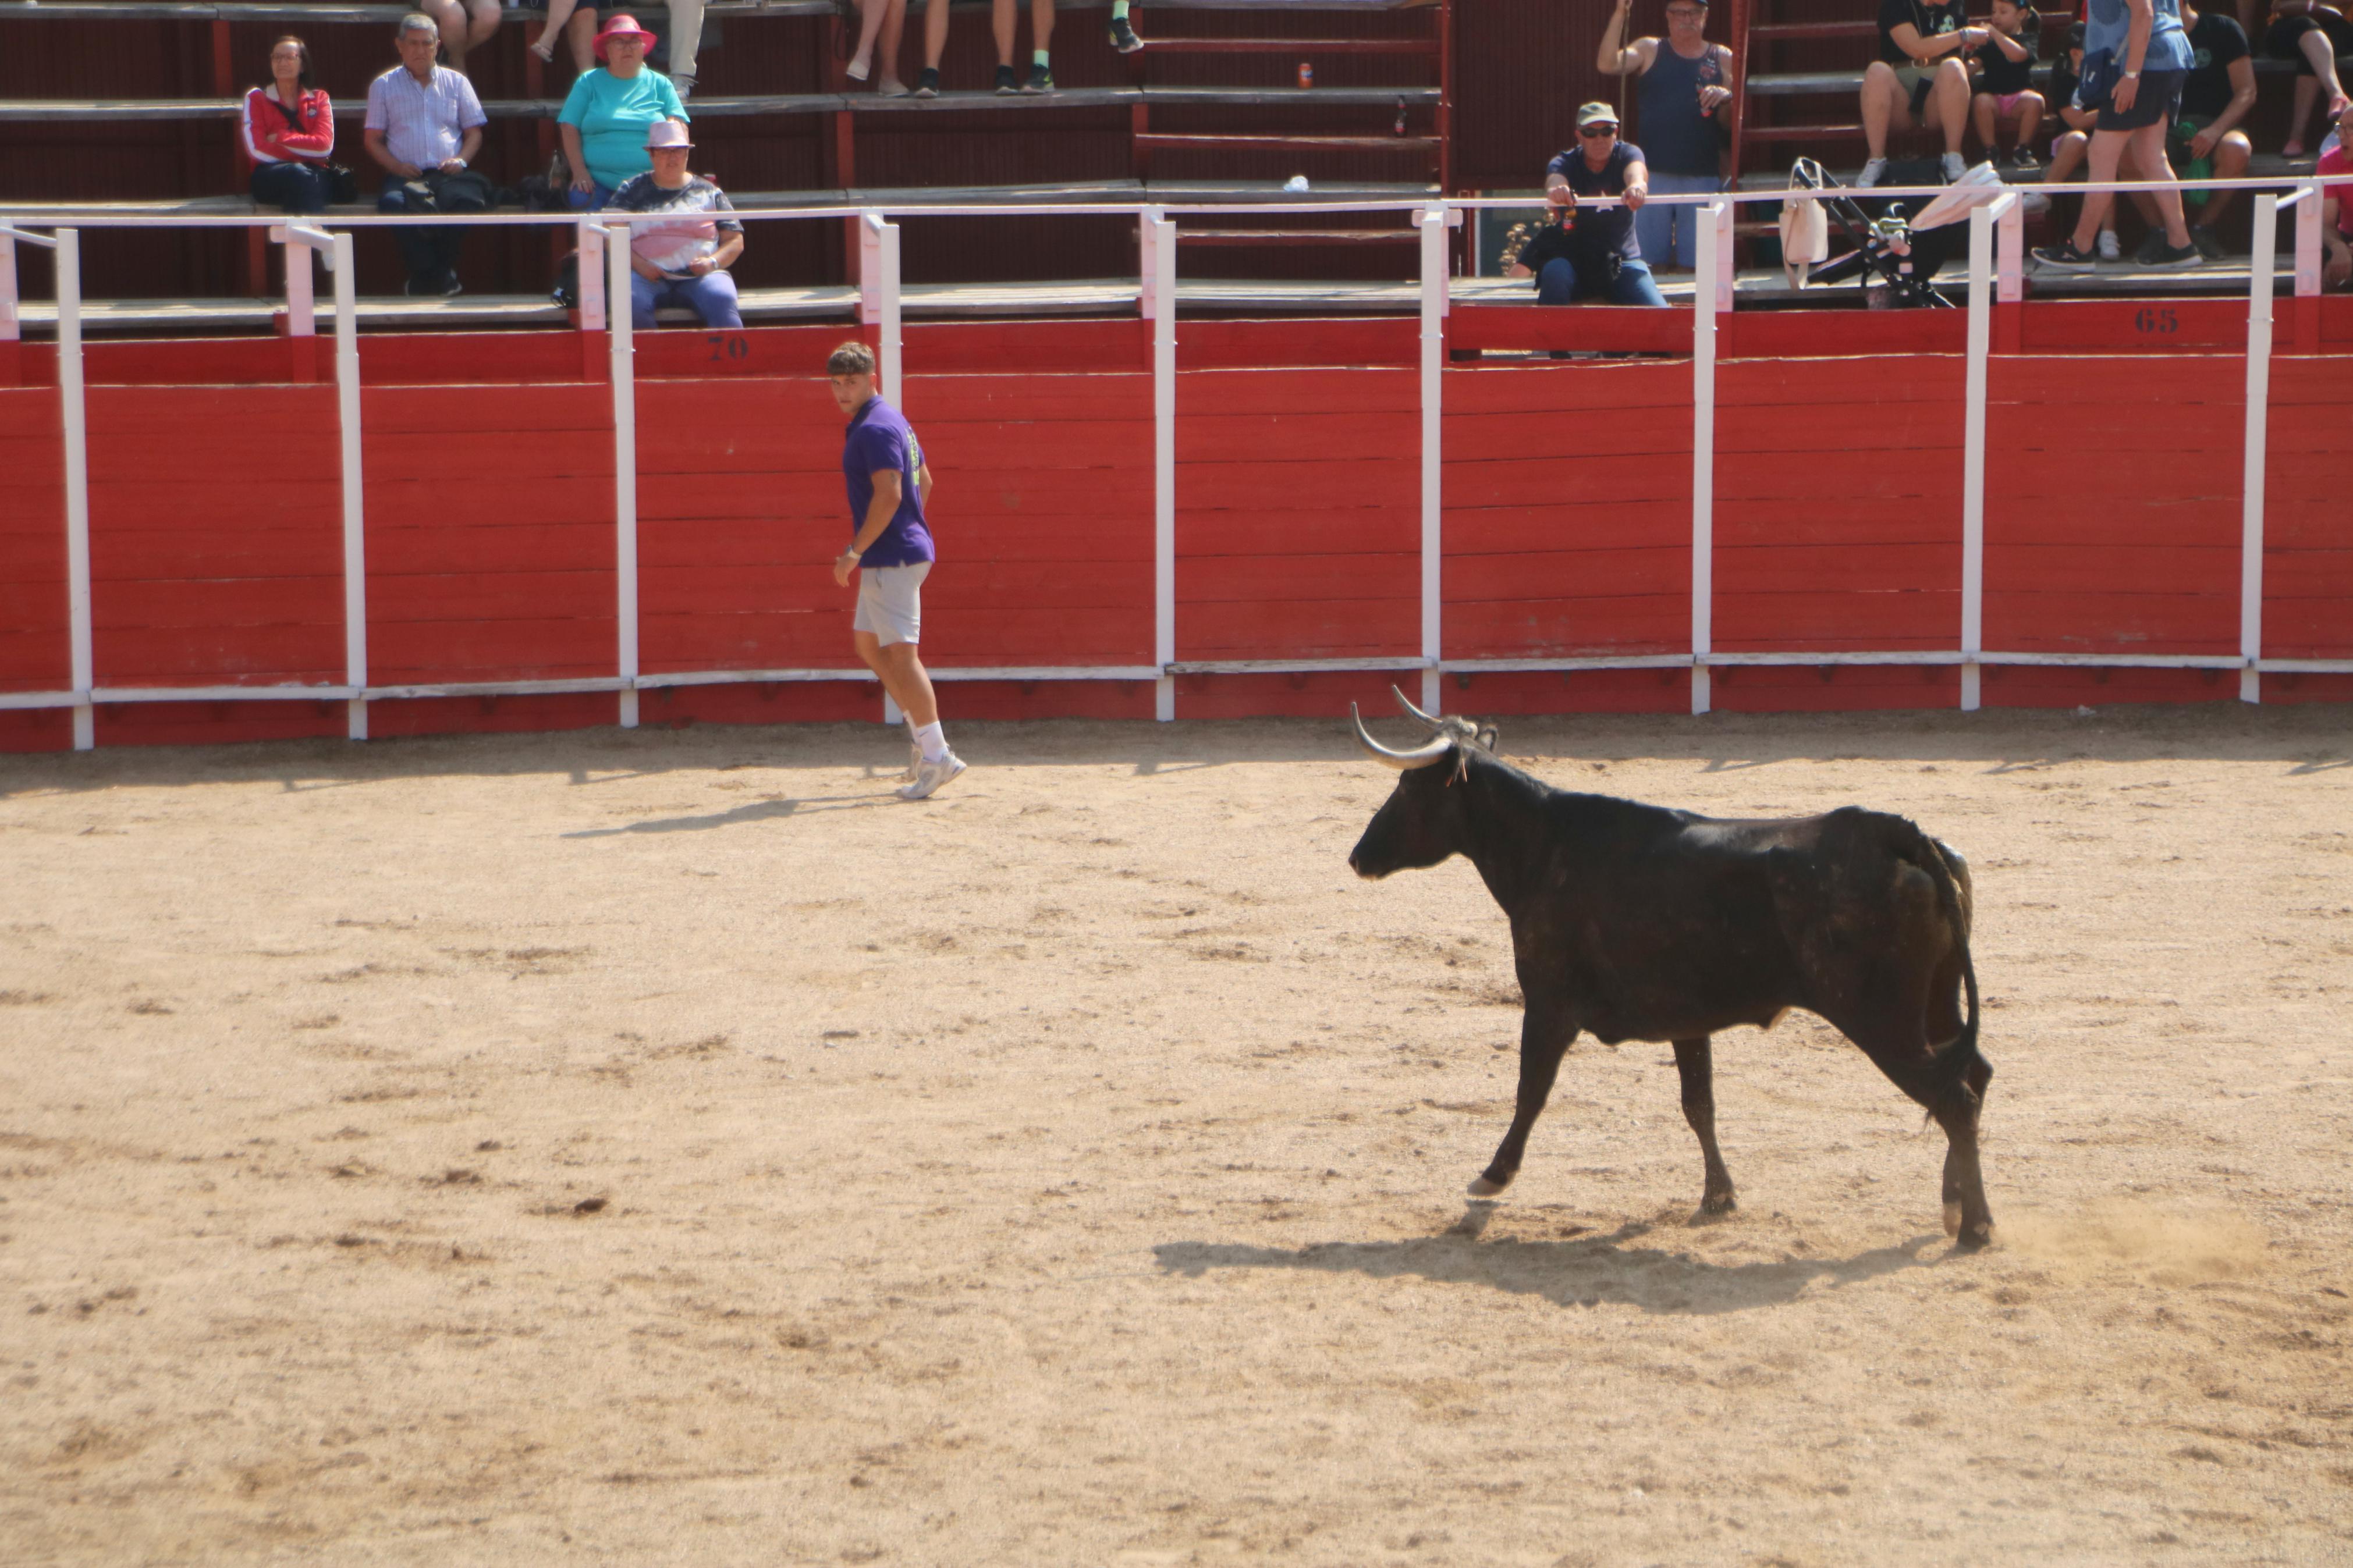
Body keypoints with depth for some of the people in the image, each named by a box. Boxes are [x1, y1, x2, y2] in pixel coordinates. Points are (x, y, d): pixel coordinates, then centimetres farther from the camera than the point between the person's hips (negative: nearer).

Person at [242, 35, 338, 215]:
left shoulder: (319, 99, 17)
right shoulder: (256, 99, 13)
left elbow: (325, 146, 0)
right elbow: (257, 150, -3)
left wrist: (281, 138, -4)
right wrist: (307, 150, -5)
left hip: (313, 175, 1)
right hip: (270, 178, -1)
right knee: (298, 173, -37)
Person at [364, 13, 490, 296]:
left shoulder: (456, 82, 19)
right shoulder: (383, 86, 15)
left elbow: (474, 132, 17)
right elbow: (373, 139, 11)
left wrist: (460, 160, -5)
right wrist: (397, 166, -8)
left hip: (449, 174, 1)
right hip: (406, 175, -1)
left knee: (468, 198, -35)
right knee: (393, 201, -37)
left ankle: (434, 274, -17)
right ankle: (427, 272, -23)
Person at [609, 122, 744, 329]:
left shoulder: (707, 192, 18)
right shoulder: (633, 191, 17)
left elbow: (735, 241, 15)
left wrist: (712, 262, -6)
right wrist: (638, 264, -10)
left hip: (699, 276, 0)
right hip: (647, 276, 0)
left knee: (721, 300, -33)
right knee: (630, 300, -34)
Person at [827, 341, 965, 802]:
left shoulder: (874, 429, -15)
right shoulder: (895, 421, 16)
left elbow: (889, 494, -24)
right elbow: (924, 481, 23)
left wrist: (854, 552, -22)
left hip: (892, 558, -11)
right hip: (893, 556, 11)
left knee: (900, 653, -9)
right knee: (868, 644, 18)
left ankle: (936, 755, -9)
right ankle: (922, 732, 19)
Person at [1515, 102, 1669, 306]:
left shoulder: (1627, 153, -4)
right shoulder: (1566, 163, -5)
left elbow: (1636, 170, -29)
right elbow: (1555, 177, -30)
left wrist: (1637, 184, -55)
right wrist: (1555, 190, -57)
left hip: (1623, 259, 1)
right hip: (1573, 257, -1)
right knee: (1555, 272, -35)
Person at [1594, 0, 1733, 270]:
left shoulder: (1723, 60, 10)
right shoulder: (1650, 51, 9)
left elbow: (1731, 124, 8)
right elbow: (1608, 65, -10)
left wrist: (1727, 99, -14)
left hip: (1703, 178, 0)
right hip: (1653, 177, 0)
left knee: (1697, 264, 0)